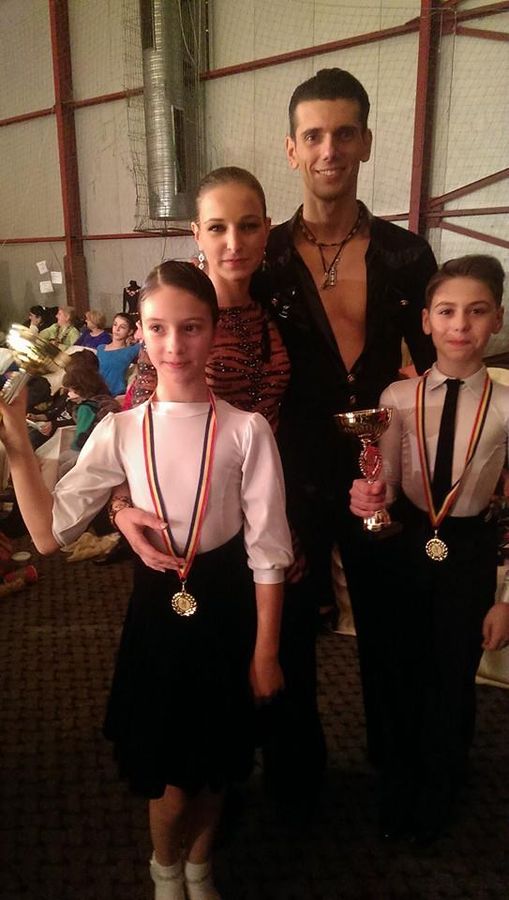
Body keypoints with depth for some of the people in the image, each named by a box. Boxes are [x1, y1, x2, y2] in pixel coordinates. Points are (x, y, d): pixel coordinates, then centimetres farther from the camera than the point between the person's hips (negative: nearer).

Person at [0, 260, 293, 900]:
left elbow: (267, 552, -8)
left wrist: (265, 650, -4)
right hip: (156, 611, 1)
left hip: (226, 611, -1)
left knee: (214, 760, 20)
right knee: (166, 772, 13)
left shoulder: (246, 430, -14)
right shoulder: (121, 431, -6)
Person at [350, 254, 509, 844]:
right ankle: (397, 796, 48)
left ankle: (435, 803, 48)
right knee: (397, 680, 19)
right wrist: (368, 499, -27)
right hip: (402, 553, 1)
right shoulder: (397, 398, -8)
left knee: (452, 688, 17)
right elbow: (388, 489, -3)